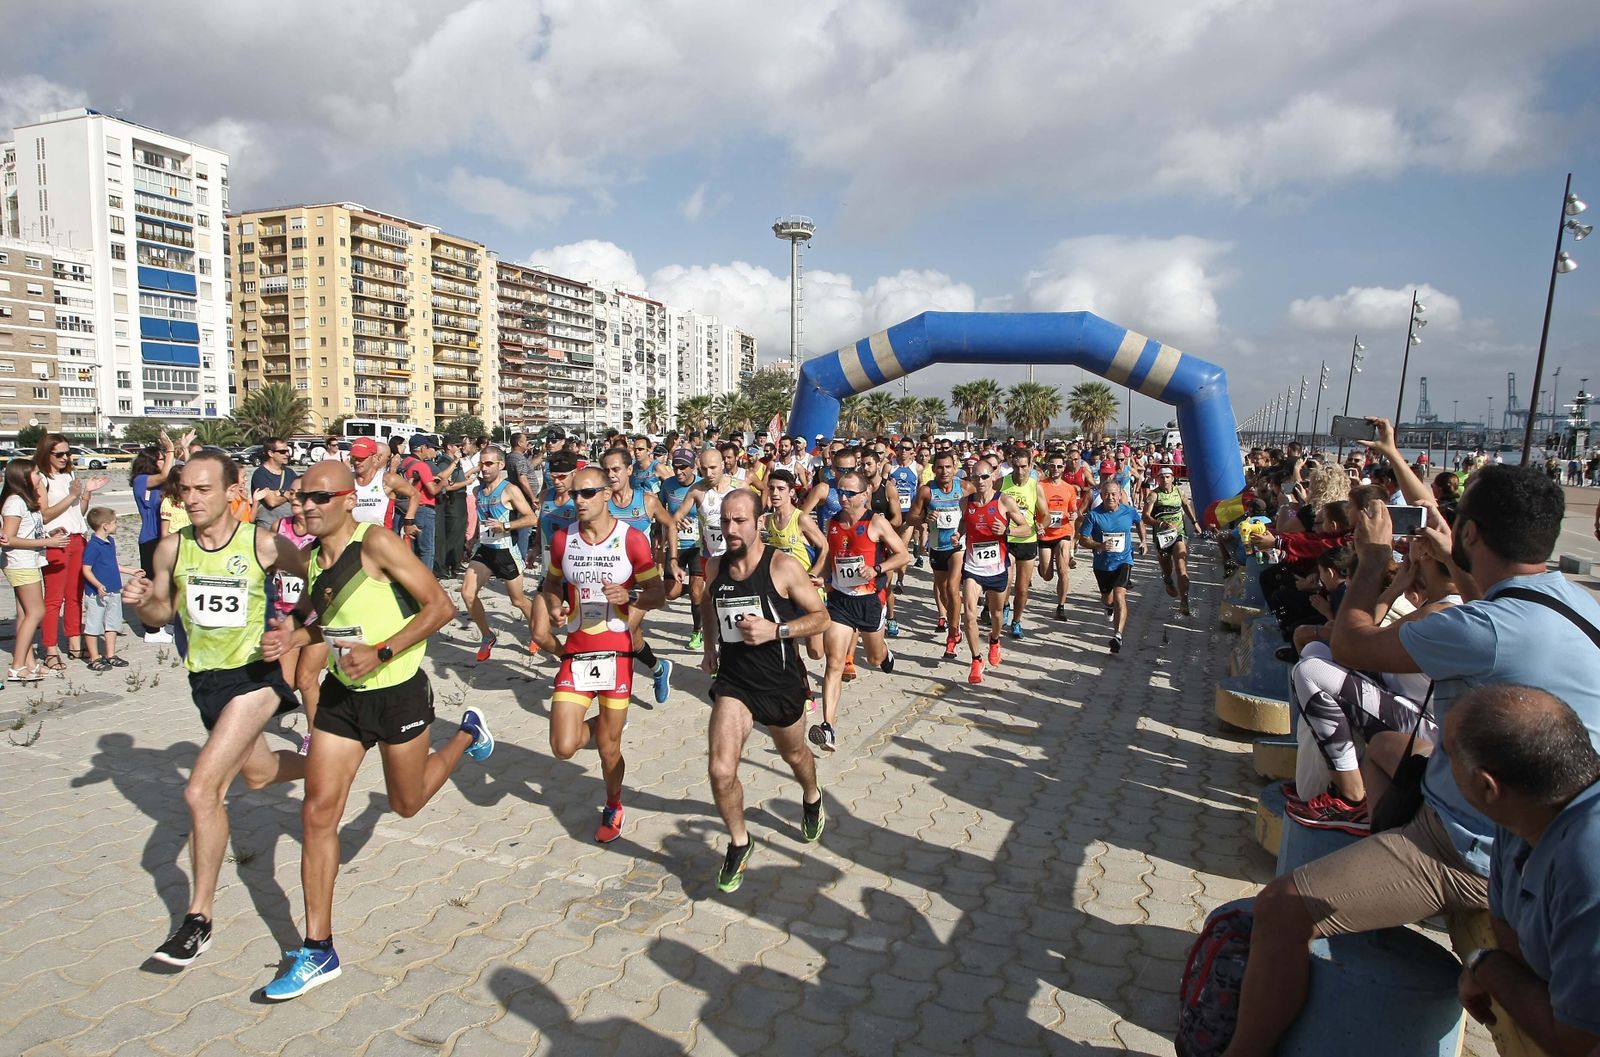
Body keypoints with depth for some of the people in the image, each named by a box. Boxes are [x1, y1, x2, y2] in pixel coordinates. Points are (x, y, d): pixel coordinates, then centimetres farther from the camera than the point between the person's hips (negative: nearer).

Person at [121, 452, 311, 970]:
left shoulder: (263, 545, -16)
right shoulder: (172, 549, -4)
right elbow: (161, 614, 9)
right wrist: (142, 602, -13)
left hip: (256, 671, -6)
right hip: (205, 678, 6)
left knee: (201, 790, -16)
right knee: (257, 774, 25)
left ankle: (199, 917, 0)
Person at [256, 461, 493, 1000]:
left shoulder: (377, 543, -19)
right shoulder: (312, 559, 2)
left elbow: (440, 606, -20)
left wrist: (381, 653, -26)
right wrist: (293, 636, -2)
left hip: (398, 693, -6)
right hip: (341, 693, 6)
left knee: (407, 803, 14)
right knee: (318, 811, 0)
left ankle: (468, 733, 43)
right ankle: (318, 950, 12)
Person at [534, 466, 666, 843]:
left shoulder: (631, 539, -8)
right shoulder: (562, 538, 1)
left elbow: (658, 595, -4)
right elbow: (552, 582, 17)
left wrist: (629, 596, -25)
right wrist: (554, 608, -4)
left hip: (616, 652, -2)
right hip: (576, 653, 2)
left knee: (609, 746, 7)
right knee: (563, 748, -8)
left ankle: (613, 807, 37)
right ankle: (600, 725, 29)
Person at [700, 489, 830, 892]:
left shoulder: (784, 566, -17)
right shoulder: (715, 568, -3)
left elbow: (820, 617, -13)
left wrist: (776, 630, -27)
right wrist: (710, 645, 9)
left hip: (780, 683, -2)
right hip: (733, 682, 2)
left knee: (794, 755, 23)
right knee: (721, 771, -13)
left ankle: (812, 798, 59)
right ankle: (739, 843, 14)